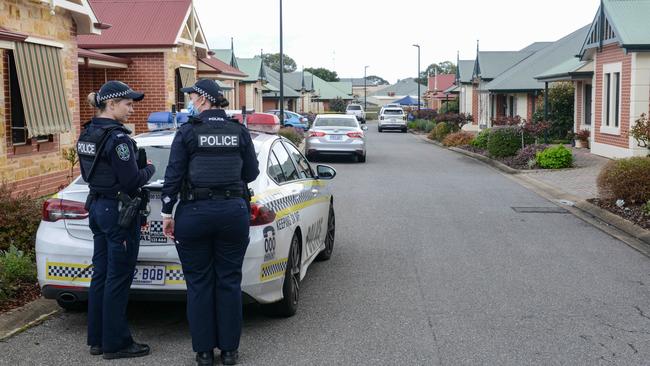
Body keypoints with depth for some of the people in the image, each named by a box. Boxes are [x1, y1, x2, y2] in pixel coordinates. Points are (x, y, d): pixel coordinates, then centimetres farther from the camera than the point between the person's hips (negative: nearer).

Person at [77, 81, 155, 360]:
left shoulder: (87, 133, 9)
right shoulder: (117, 137, -19)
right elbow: (132, 181, -19)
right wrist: (149, 168, 1)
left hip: (97, 207, 9)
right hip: (118, 210, -9)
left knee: (100, 274, 15)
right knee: (118, 279, 0)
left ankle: (97, 339, 23)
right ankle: (116, 343, 9)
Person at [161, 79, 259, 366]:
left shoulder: (187, 132, -5)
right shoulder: (240, 132, 2)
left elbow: (174, 176, -6)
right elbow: (251, 173, 6)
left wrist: (167, 214, 1)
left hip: (194, 213, -2)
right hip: (233, 211, 2)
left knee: (199, 283, 7)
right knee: (229, 281, 10)